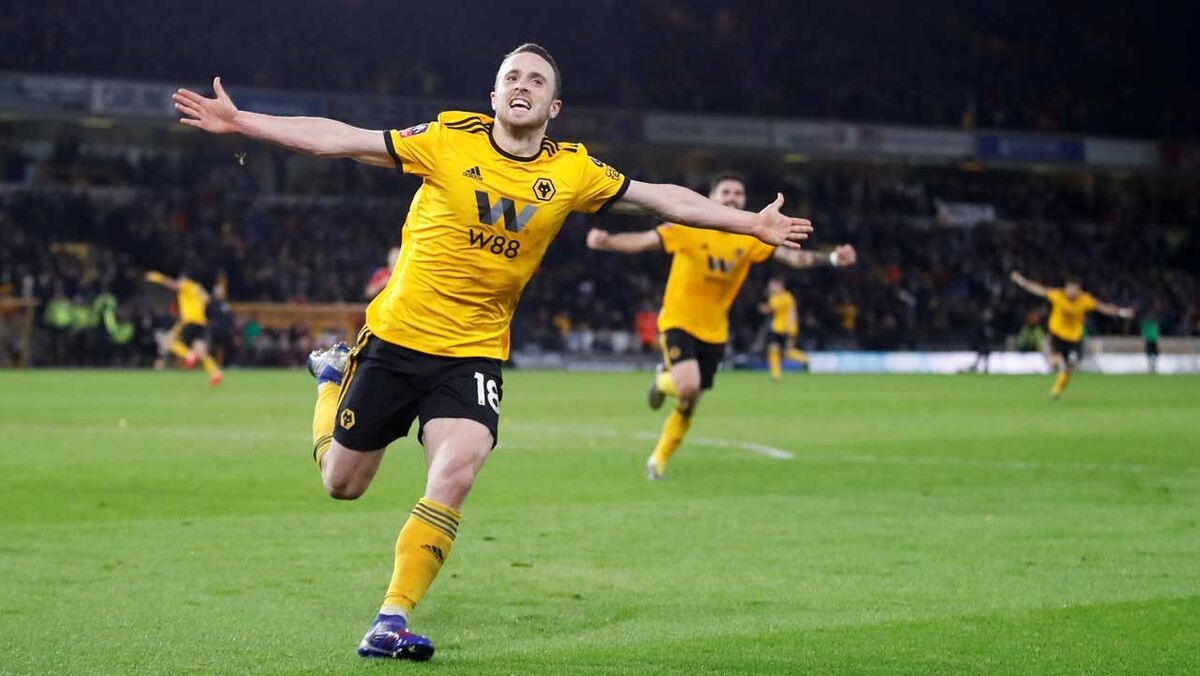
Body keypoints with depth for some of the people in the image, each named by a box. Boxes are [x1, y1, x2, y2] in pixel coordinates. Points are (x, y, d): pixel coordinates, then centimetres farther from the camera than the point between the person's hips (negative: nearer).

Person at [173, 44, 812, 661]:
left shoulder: (572, 171, -1)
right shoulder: (449, 138, -7)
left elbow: (662, 197, 7)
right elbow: (340, 139, -5)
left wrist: (751, 224, 4)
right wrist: (239, 121, -8)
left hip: (474, 352, 1)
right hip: (395, 335, -1)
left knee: (455, 475, -23)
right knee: (342, 482, 10)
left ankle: (393, 618, -12)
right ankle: (333, 375, 42)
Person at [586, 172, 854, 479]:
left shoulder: (751, 239, -1)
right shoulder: (689, 228, -11)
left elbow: (791, 255, -6)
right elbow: (643, 241, -17)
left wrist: (831, 258, -20)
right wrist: (606, 241, -35)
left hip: (713, 332, 4)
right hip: (678, 323, -4)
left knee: (688, 405, 10)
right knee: (688, 387, -27)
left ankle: (658, 461, 31)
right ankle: (664, 381, 11)